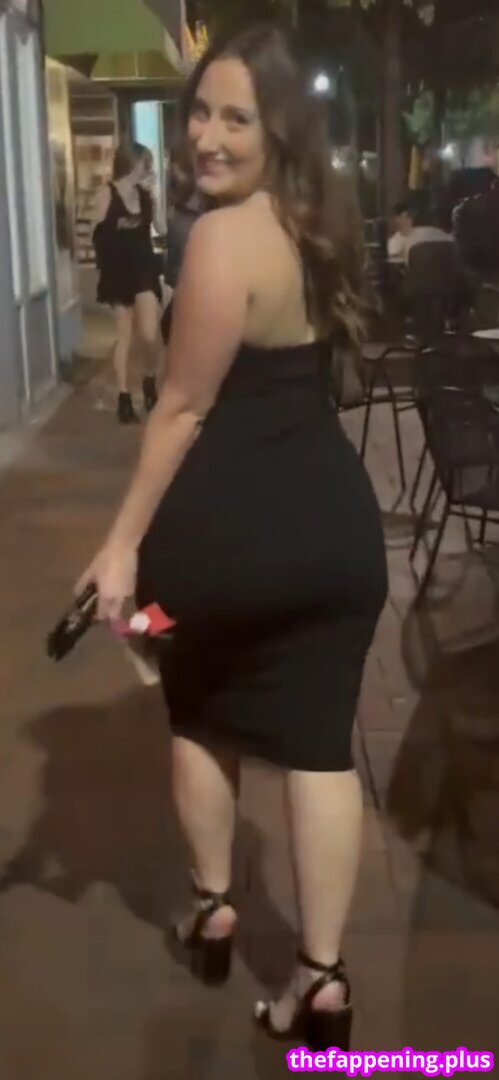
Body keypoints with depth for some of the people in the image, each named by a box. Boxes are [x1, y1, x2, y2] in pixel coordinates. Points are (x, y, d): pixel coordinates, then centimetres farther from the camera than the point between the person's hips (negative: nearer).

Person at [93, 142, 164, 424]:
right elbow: (98, 236, -6)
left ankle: (150, 382, 17)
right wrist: (118, 225, -21)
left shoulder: (145, 193, 7)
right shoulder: (108, 193, -3)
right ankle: (124, 397, 12)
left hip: (145, 268, 2)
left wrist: (153, 195, -4)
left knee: (150, 334, -10)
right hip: (119, 270, -2)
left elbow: (161, 229, -1)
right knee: (125, 335, 3)